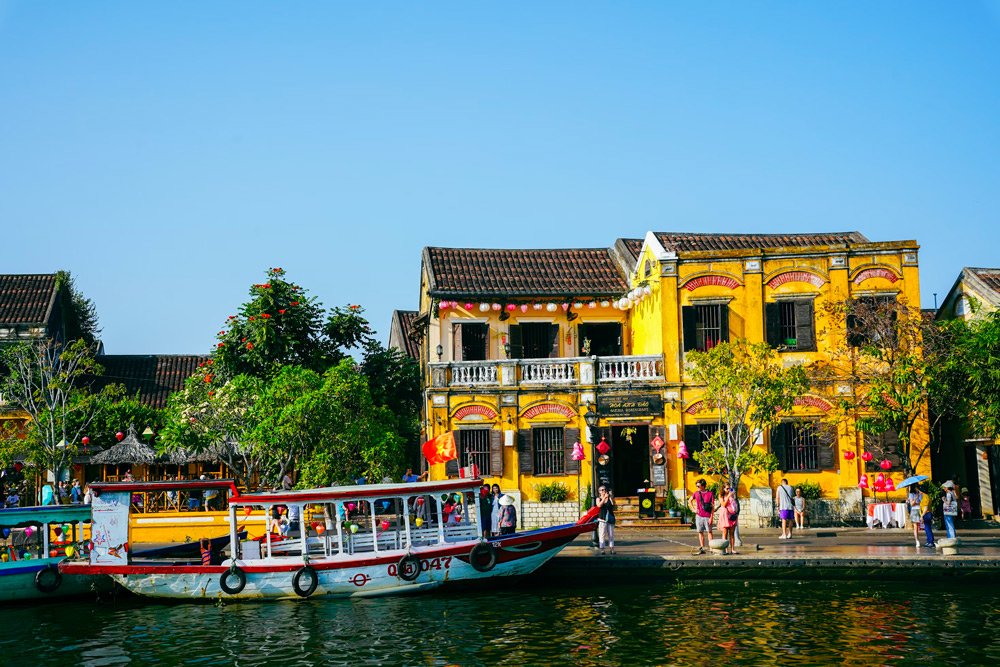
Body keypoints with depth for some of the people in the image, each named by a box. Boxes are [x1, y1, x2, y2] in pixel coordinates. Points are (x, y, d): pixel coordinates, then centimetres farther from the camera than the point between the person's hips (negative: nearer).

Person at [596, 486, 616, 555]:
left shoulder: (609, 498, 7)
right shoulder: (599, 499, 6)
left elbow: (613, 504, -11)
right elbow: (599, 505, -14)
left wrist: (611, 497, -26)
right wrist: (604, 497, -23)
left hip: (610, 518, 1)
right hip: (602, 518, -1)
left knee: (611, 534, 2)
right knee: (602, 534, -5)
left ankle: (612, 549, 3)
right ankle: (602, 549, -3)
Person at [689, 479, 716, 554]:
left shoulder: (710, 494, -4)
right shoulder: (696, 493, 6)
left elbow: (713, 506, -4)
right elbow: (690, 501, 23)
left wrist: (711, 517, -9)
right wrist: (693, 509, 9)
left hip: (707, 517, -3)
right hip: (699, 516, 3)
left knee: (709, 532, -1)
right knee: (700, 532, 5)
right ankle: (702, 549, 10)